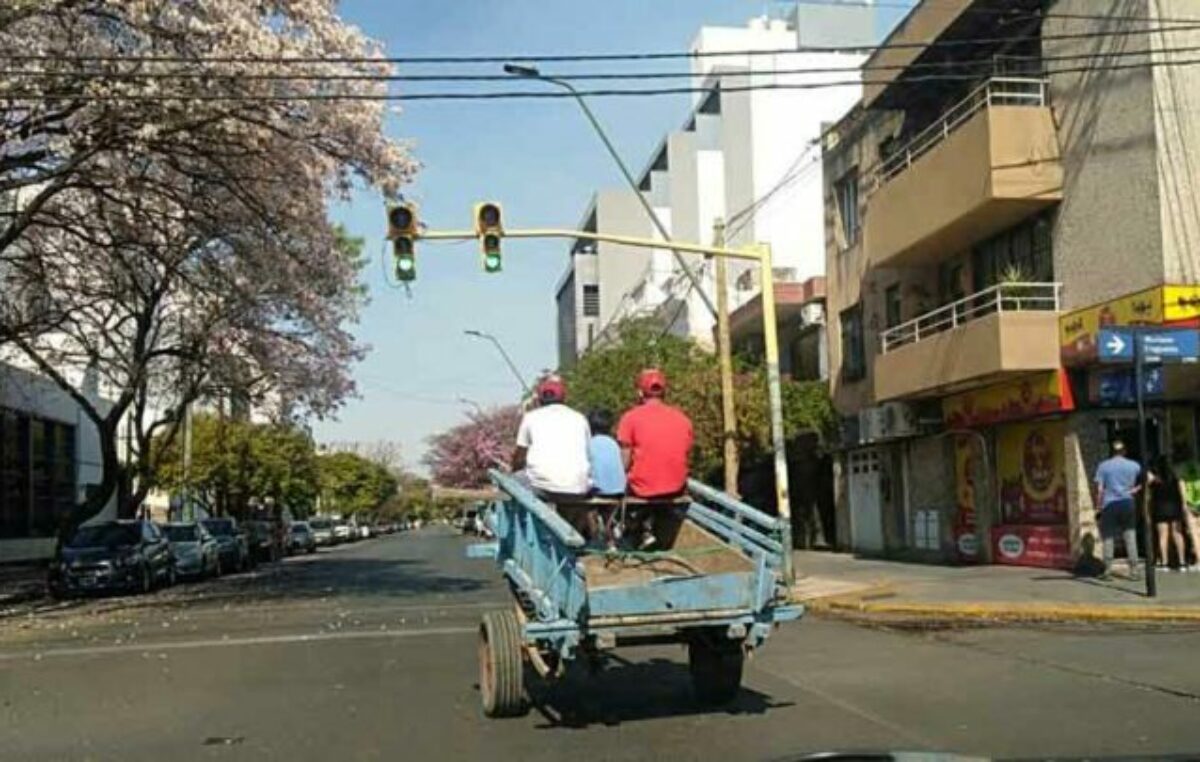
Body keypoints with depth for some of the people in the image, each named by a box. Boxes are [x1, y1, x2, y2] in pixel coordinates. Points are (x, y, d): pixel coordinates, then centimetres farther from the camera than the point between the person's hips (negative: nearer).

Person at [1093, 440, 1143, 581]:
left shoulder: (1103, 466, -1)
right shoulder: (1134, 465, 4)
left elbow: (1100, 490, -4)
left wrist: (1098, 508, 1)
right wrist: (1135, 489, 11)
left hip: (1109, 505, -1)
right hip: (1127, 504, 1)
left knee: (1108, 538, 3)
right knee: (1130, 537, 5)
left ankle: (1107, 571, 1)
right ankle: (1134, 571, 4)